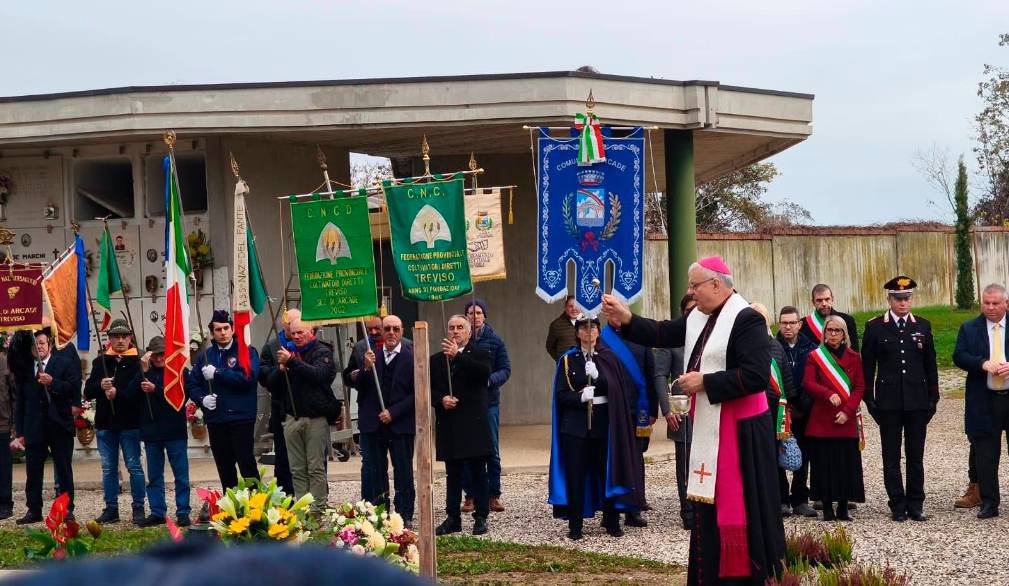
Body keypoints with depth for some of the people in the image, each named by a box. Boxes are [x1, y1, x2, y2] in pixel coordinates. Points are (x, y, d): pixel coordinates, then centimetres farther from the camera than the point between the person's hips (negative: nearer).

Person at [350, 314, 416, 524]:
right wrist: (366, 368, -14)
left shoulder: (411, 359, -2)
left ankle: (405, 517, 10)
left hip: (401, 423, -2)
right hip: (373, 424, 2)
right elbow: (360, 387, 3)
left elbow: (416, 394, -5)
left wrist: (393, 412, -12)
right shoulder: (370, 356, 7)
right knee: (374, 473, 5)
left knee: (403, 473, 3)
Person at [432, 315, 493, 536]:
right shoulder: (437, 360, 13)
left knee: (478, 473, 1)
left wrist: (458, 355, -23)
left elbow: (484, 372, -19)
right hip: (449, 426, 3)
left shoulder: (479, 354, 2)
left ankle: (481, 518, 7)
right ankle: (453, 518, 15)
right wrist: (441, 399, -10)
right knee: (453, 474, 9)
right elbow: (429, 388, 10)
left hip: (473, 424, -3)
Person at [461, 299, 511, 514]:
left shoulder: (495, 340, 3)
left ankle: (494, 494, 10)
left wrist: (489, 381, -17)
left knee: (492, 450, 2)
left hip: (489, 401, 0)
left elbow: (505, 370, 1)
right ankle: (470, 495, 10)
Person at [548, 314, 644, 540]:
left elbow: (621, 388, -5)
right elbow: (561, 395, 0)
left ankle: (612, 522, 15)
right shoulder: (568, 360, 5)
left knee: (608, 472, 3)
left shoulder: (609, 358, 5)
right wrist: (581, 397, -19)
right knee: (576, 476, -2)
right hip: (576, 425, 0)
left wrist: (596, 375, -18)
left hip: (605, 422, 0)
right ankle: (575, 526, 5)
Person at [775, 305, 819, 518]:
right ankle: (780, 499, 8)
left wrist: (803, 407, -7)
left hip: (803, 412, 2)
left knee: (802, 457, 6)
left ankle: (800, 500, 13)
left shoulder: (810, 349, 3)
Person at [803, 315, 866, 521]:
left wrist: (847, 411, -9)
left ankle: (843, 508, 7)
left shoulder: (853, 358, 10)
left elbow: (860, 387, 5)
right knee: (824, 464, -2)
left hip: (846, 420, 1)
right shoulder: (814, 356, 6)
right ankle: (827, 508, 4)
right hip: (821, 420, -1)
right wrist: (829, 394, -23)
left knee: (847, 464, -1)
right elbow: (808, 383, -6)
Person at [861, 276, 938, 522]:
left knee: (915, 455, 6)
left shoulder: (923, 326, 7)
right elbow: (867, 366, 2)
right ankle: (898, 505, 8)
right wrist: (869, 399, -2)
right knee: (891, 457, 2)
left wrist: (933, 398, 6)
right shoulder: (875, 327, 1)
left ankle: (915, 505, 12)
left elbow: (930, 364, 10)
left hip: (917, 400, 2)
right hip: (889, 401, -2)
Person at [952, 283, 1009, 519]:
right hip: (984, 401, 1)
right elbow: (959, 357, -2)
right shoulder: (969, 329, 7)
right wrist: (984, 364, -18)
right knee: (985, 455, 4)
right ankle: (989, 503, 11)